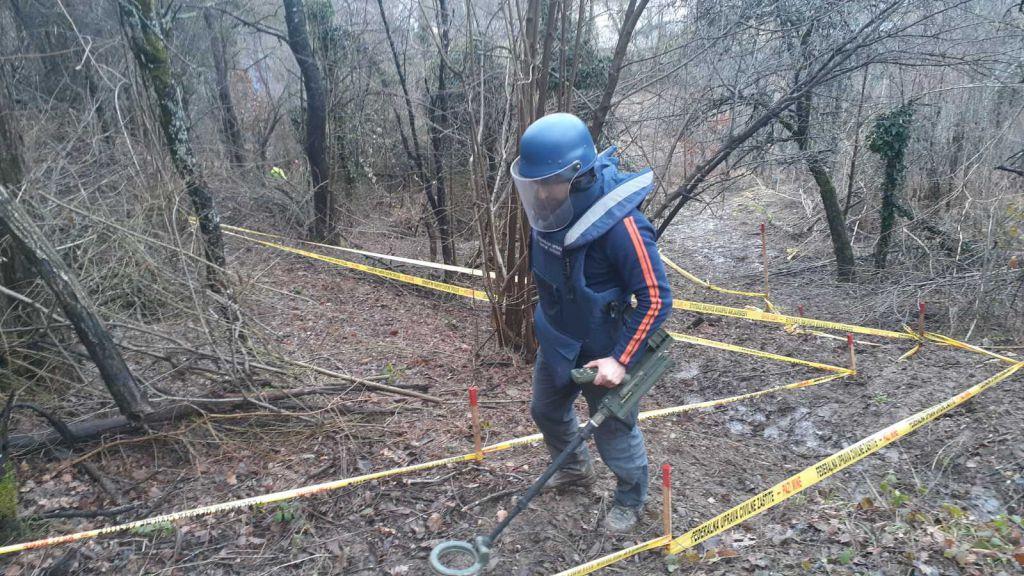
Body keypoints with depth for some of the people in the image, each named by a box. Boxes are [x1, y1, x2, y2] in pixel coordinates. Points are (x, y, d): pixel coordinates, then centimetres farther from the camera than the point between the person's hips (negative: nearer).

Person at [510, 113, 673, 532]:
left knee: (614, 432, 12)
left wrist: (621, 359, -26)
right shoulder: (552, 208, -10)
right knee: (546, 410, 26)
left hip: (602, 352, -7)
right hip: (555, 340, 8)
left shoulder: (621, 227, -33)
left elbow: (656, 299, -27)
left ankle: (632, 499, 42)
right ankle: (575, 468, 55)